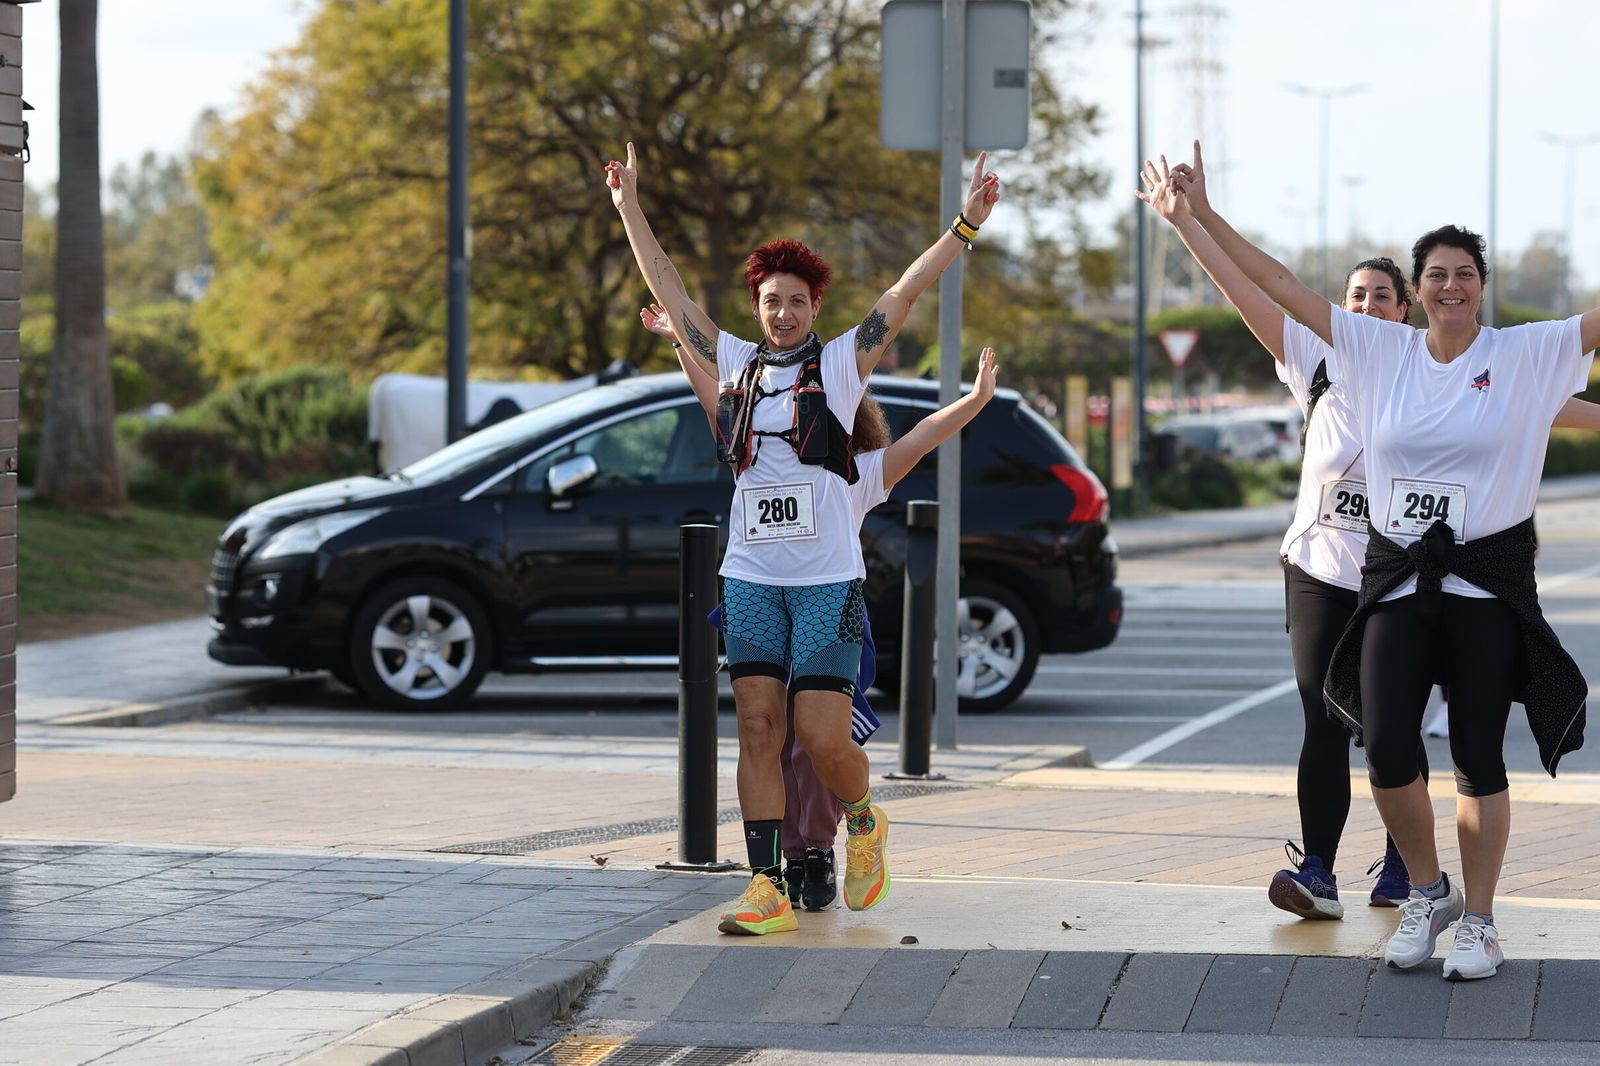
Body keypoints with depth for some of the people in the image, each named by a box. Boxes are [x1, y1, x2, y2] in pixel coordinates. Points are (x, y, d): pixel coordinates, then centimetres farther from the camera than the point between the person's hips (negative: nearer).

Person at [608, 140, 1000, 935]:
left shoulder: (840, 364, 3)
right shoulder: (736, 365, 11)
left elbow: (906, 294, -4)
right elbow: (669, 290, 17)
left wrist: (965, 227, -11)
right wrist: (630, 209, 19)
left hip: (827, 579, -3)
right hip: (750, 577, 3)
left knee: (822, 738, -10)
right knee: (757, 730, -4)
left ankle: (864, 822, 21)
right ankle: (767, 889, -4)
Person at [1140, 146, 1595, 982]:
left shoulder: (1528, 354, -1)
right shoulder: (1379, 350, 5)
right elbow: (1273, 292, 5)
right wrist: (1185, 221, 3)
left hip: (1490, 580, -2)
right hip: (1398, 575, 2)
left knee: (1478, 758, 1)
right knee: (1386, 751, -5)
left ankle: (1478, 920, 13)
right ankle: (1427, 893, 18)